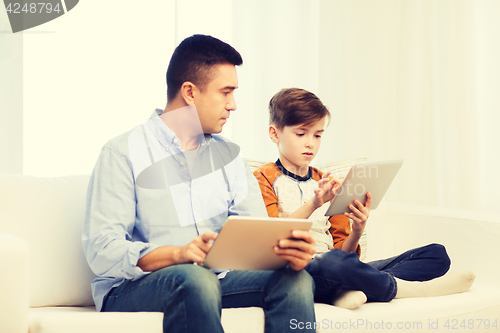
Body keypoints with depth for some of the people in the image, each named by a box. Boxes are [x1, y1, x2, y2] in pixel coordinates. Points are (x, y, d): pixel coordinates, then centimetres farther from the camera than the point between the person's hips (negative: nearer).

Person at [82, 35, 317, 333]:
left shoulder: (228, 154, 15)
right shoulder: (123, 153, -4)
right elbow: (101, 250, -14)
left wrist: (289, 251, -21)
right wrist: (176, 254, -30)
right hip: (132, 287, -5)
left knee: (298, 281, -20)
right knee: (195, 279, -38)